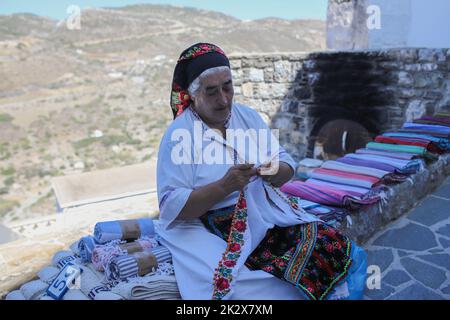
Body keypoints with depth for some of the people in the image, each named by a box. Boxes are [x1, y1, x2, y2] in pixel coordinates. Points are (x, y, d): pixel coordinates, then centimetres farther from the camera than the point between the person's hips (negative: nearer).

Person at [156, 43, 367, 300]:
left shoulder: (249, 116, 7)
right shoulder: (178, 135, -9)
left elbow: (287, 165, 8)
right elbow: (171, 207, -14)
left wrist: (276, 171, -16)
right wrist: (224, 186, -26)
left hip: (265, 213, 5)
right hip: (209, 229, -4)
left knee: (335, 248, -13)